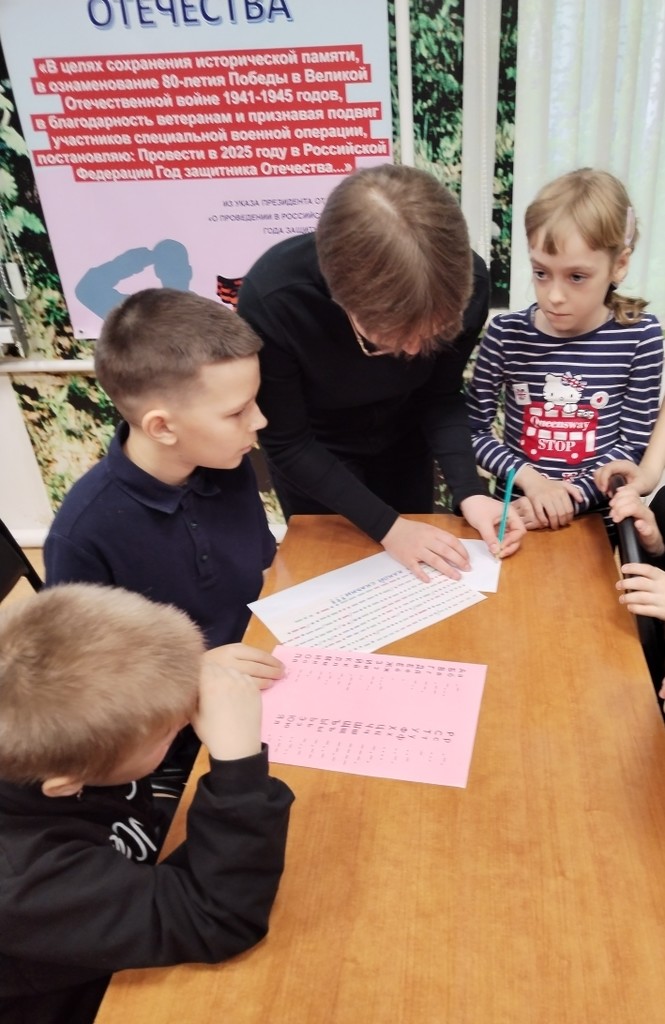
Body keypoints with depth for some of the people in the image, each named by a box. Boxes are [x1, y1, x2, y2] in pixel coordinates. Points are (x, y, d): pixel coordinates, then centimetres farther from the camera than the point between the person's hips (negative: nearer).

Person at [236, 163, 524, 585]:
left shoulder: (466, 282, -31)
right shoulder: (272, 299, -38)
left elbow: (441, 397, -13)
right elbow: (286, 444, -25)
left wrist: (470, 490, -27)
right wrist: (385, 525, -28)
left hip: (405, 443, 3)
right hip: (313, 456, -2)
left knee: (417, 582, 20)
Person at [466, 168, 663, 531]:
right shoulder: (506, 334, -6)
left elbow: (633, 444, -2)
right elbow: (474, 430, -1)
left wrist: (573, 497, -13)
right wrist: (529, 478, -13)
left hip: (597, 513, 0)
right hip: (518, 509, 0)